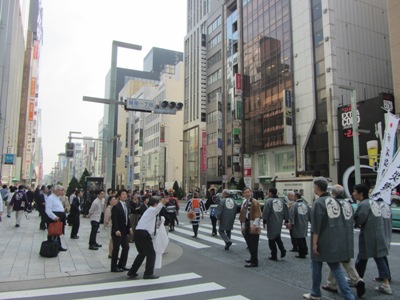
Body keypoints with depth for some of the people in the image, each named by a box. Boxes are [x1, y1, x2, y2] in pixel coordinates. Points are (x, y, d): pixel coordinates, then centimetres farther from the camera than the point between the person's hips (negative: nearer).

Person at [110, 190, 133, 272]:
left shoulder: (126, 206, 10)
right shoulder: (116, 207, -13)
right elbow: (114, 219, -18)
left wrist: (130, 227, 4)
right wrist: (116, 230, -24)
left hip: (125, 231, 8)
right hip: (118, 231, -8)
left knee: (126, 247, 11)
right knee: (116, 249, 2)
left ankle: (122, 265, 24)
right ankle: (114, 267, 15)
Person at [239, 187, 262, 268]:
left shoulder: (254, 202, -11)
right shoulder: (244, 202, 14)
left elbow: (258, 215, -15)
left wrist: (254, 224, -21)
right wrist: (243, 225, 18)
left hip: (253, 227, -8)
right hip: (247, 227, 8)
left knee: (253, 245, -5)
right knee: (249, 244, 15)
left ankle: (254, 262, 0)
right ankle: (253, 258, 29)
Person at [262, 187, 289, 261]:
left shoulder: (269, 201, -9)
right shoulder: (281, 201, 12)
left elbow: (265, 212, -15)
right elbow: (286, 211, 14)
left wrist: (264, 221, -9)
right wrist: (286, 221, 19)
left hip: (271, 223, -6)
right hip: (279, 223, 6)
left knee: (272, 239, 3)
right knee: (277, 237, 22)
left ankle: (274, 256, 7)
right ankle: (282, 250, 7)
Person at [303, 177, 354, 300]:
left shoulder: (318, 202, -16)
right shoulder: (335, 201, 6)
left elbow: (316, 226, -18)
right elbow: (342, 221, 12)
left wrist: (314, 243, -14)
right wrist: (339, 237, 20)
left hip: (324, 242, -7)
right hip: (337, 241, 7)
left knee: (316, 266, 11)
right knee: (336, 268, 13)